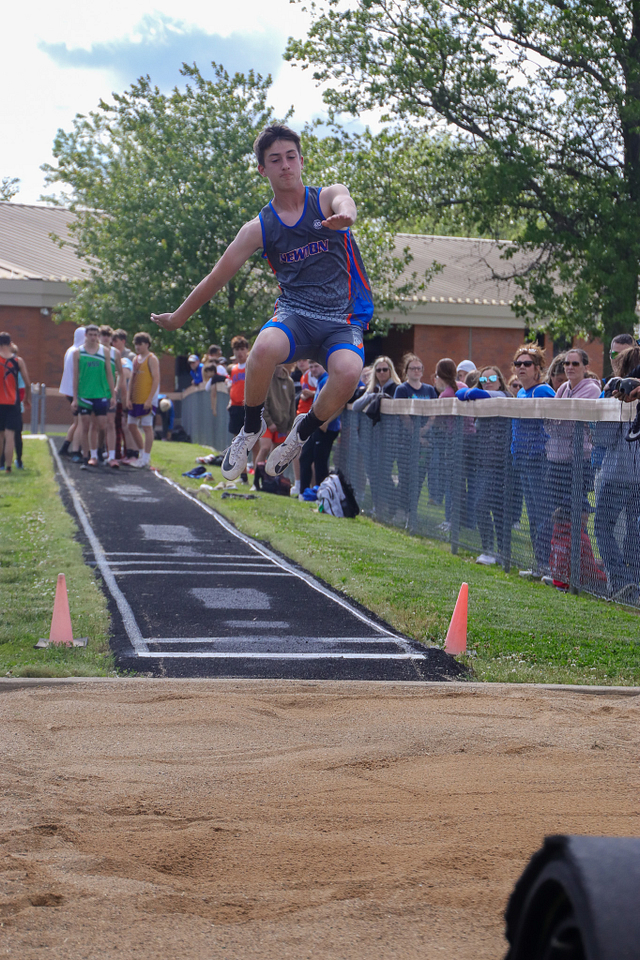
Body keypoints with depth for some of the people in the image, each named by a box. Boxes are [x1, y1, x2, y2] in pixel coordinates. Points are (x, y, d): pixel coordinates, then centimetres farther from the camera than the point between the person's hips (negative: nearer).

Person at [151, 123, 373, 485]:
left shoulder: (328, 197, 2)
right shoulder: (259, 228, 8)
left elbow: (345, 204, -24)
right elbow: (218, 277, 15)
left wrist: (344, 216, -51)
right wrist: (179, 317, 20)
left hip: (345, 320, -1)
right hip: (295, 313, 1)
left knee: (348, 371, -36)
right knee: (265, 347, -36)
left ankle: (304, 431, -3)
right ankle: (252, 427, -7)